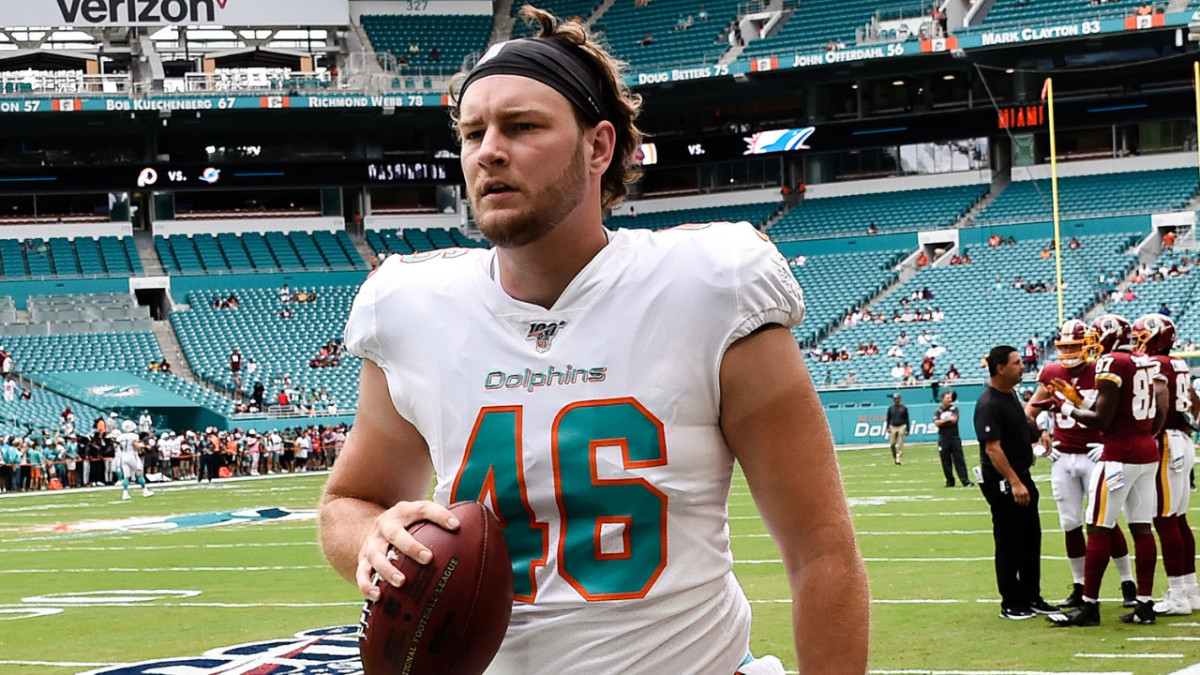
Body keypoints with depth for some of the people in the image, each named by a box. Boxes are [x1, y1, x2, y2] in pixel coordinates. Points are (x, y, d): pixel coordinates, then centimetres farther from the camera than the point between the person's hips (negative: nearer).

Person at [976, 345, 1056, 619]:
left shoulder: (1010, 394, 11)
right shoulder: (989, 404, -20)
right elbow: (993, 448, -26)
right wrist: (1014, 483, -29)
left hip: (1021, 476, 10)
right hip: (1002, 482, -10)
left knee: (1031, 539, 15)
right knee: (1009, 543, -2)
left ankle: (1032, 597, 24)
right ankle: (1011, 604, 7)